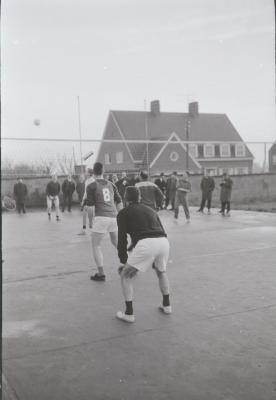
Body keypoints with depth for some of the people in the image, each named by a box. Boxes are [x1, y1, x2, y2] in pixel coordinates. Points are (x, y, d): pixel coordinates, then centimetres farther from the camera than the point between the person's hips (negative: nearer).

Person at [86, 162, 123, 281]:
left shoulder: (91, 186, -1)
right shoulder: (111, 184, 14)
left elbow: (90, 204, -2)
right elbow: (119, 202, 13)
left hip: (101, 217, -5)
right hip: (114, 216, 5)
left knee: (96, 245, 6)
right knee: (116, 242, 23)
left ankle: (101, 273, 2)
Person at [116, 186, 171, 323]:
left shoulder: (123, 213, 16)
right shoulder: (150, 210, 30)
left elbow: (122, 238, 10)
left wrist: (123, 261, 18)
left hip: (145, 244, -5)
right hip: (164, 242, 6)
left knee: (125, 276, 13)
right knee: (161, 272, 34)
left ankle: (129, 313, 12)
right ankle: (166, 305, 40)